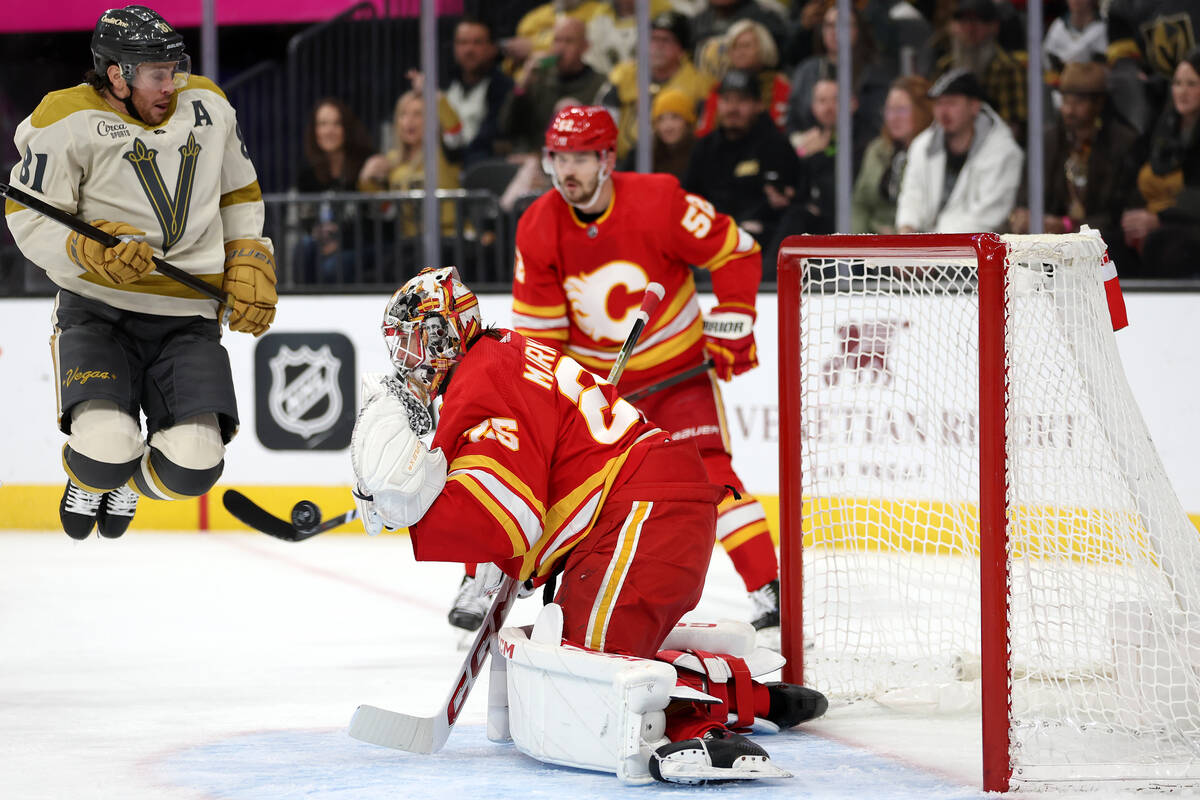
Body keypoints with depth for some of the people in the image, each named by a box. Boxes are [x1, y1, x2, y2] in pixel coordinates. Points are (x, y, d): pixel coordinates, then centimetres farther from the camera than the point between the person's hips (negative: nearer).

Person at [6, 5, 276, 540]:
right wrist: (90, 252, -26)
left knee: (193, 468, -14)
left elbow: (239, 194, 21)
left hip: (187, 320, 4)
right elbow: (29, 219, -9)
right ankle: (89, 478, 16)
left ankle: (129, 484, 27)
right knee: (106, 450, -27)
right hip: (98, 312, -4)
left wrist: (248, 264, 9)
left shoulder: (208, 107, 6)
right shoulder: (69, 121, -10)